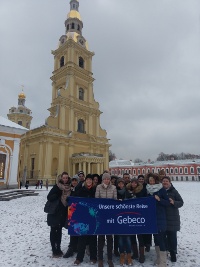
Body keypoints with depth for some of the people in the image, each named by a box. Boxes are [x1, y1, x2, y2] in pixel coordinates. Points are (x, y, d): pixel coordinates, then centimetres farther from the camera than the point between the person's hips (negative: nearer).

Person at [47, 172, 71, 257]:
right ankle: (54, 250, 17)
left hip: (63, 213, 4)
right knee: (53, 231, 5)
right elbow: (49, 197, -17)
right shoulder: (56, 187, -11)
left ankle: (58, 248, 28)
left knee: (59, 231, 15)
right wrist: (59, 195, -24)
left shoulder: (69, 188, 2)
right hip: (54, 212, -4)